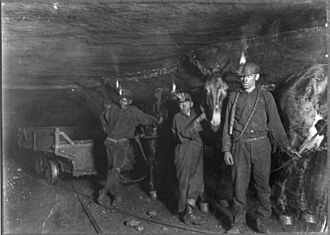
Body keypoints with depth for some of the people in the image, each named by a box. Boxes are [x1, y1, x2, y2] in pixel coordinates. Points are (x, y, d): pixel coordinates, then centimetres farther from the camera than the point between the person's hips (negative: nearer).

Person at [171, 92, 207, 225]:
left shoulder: (194, 114, 14)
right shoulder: (178, 117, -4)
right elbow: (183, 134, -19)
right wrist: (198, 120, -24)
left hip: (196, 152, 6)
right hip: (184, 153, -5)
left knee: (197, 183, 1)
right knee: (185, 183, 0)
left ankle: (189, 211, 11)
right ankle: (184, 213, 10)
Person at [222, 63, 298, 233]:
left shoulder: (266, 96, 8)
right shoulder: (234, 97, 11)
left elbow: (275, 123, 4)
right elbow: (227, 125, 9)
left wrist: (287, 146, -6)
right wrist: (226, 149, 1)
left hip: (261, 145, 0)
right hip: (240, 146, 1)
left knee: (262, 186, 5)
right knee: (239, 186, 2)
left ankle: (262, 223, 19)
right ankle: (238, 224, 14)